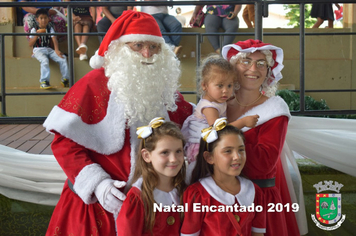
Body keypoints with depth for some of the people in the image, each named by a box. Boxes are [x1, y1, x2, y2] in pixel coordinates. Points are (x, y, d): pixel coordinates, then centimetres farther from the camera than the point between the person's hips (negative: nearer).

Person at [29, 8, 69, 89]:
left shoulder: (50, 29, 12)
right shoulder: (34, 30, 3)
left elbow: (54, 40, -3)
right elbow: (30, 44, -4)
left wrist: (57, 50, -21)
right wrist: (37, 35, -18)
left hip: (49, 49, 4)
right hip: (38, 50, -3)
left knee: (62, 58, -19)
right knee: (45, 60, -36)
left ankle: (65, 79, -10)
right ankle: (44, 82, -32)